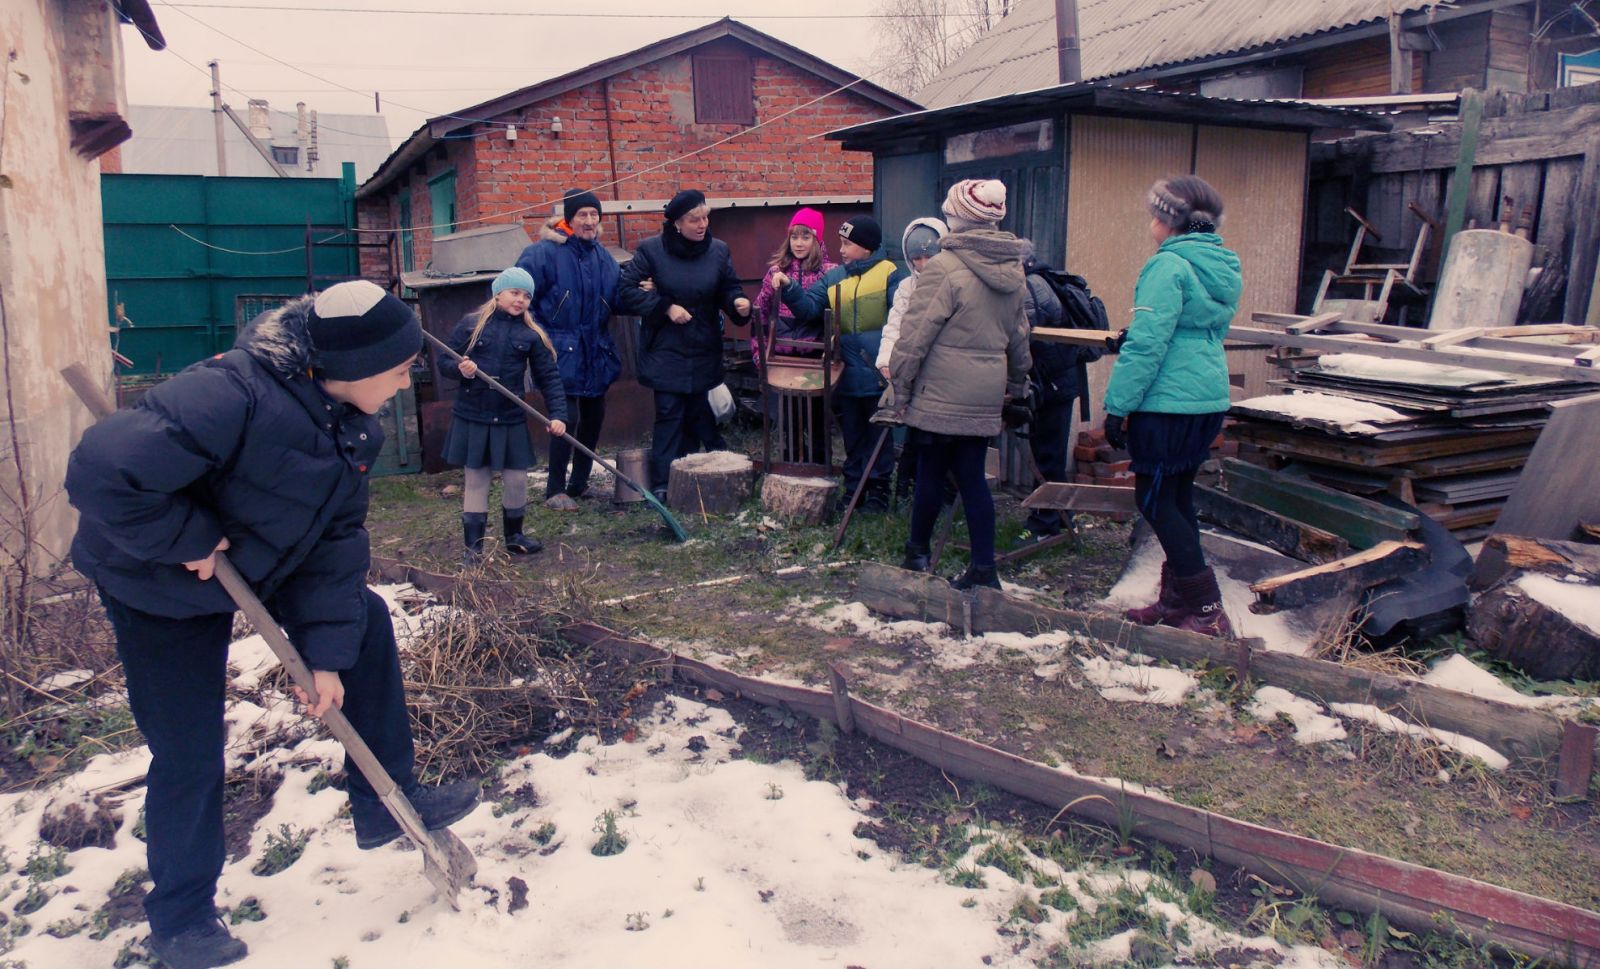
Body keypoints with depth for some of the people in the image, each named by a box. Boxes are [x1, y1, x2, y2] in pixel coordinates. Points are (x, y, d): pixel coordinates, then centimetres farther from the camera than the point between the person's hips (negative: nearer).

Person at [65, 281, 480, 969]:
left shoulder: (349, 423, -10)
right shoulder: (231, 396, -37)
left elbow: (338, 542, -8)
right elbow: (101, 473, -42)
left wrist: (327, 655, -11)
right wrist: (190, 540, -31)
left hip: (261, 565, 8)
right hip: (161, 586, -8)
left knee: (366, 620, 8)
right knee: (190, 754, -2)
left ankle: (385, 804, 20)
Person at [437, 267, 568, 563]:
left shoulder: (532, 335, -1)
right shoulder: (471, 324, -3)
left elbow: (549, 377, -2)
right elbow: (444, 361, 1)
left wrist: (558, 414, -12)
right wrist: (461, 370, -21)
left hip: (512, 420, 1)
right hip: (472, 418, -1)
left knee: (517, 479, 7)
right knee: (475, 480, 7)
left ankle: (514, 536, 29)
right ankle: (473, 544, 16)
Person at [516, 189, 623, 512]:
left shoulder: (603, 258, 9)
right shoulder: (545, 253, -11)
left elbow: (617, 300, 11)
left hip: (596, 353, 7)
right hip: (562, 352, -7)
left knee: (594, 417, 11)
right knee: (567, 418, -10)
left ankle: (579, 483, 28)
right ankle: (555, 489, 5)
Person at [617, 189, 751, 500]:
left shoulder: (719, 250, 0)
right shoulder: (650, 250, -8)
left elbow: (728, 288, 9)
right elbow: (626, 292, -6)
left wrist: (738, 301, -15)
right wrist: (666, 307, -15)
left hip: (705, 351, 3)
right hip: (665, 350, -2)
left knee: (698, 412, 8)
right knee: (669, 413, -3)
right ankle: (662, 483, 4)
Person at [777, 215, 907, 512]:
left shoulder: (890, 274, -7)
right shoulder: (833, 277, 7)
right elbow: (809, 308, -1)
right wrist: (789, 288, -17)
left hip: (878, 373, -5)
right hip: (846, 373, 5)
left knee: (878, 435, 7)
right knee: (852, 435, 16)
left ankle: (878, 489, 18)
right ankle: (853, 486, 28)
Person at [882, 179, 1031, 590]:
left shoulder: (944, 267, -14)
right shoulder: (1012, 270, 9)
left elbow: (916, 335, -13)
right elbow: (1019, 334, 19)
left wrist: (900, 386, -6)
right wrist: (1017, 382, 29)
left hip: (941, 394, -6)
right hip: (986, 395, 6)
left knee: (931, 472, 7)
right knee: (972, 476, 9)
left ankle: (917, 552, 23)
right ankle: (983, 569, 9)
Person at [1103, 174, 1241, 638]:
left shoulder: (1169, 266, -14)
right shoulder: (1224, 267, 13)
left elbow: (1147, 344, -20)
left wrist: (1118, 405, -16)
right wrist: (1130, 339, 29)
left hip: (1168, 403, -9)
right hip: (1209, 400, 9)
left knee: (1155, 500, 0)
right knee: (1178, 497, 16)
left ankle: (1207, 608, 0)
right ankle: (1178, 600, 24)